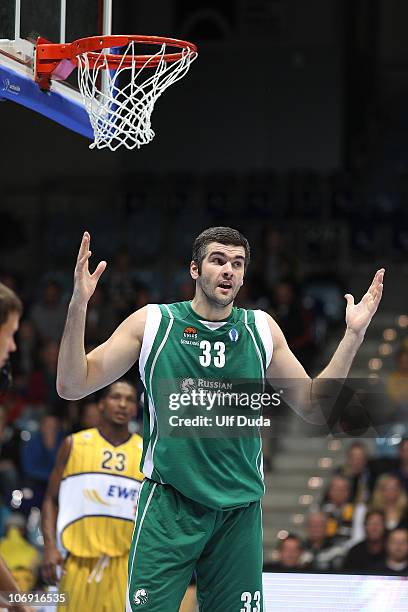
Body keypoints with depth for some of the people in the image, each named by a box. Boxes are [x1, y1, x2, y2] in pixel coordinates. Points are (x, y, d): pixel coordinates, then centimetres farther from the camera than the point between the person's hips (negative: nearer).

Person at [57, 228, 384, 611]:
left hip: (239, 509, 3)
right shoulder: (151, 323, 0)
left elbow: (314, 408, 11)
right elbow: (72, 386, -2)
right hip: (169, 505, -3)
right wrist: (78, 307, -15)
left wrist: (353, 335, 2)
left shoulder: (261, 330, 8)